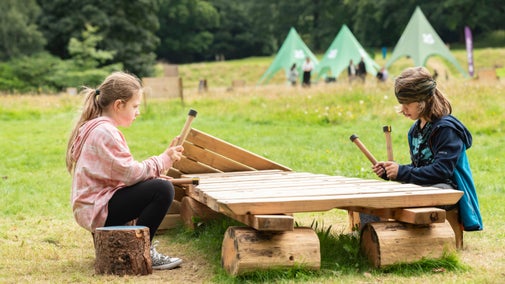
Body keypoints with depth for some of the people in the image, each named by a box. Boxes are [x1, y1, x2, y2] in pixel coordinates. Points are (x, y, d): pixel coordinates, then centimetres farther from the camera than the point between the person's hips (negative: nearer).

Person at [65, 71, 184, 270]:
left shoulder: (94, 127, 17)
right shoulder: (105, 132, -17)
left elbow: (121, 172, 18)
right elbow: (129, 173, -21)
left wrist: (154, 172, 6)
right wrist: (164, 160, -10)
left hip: (92, 206, 11)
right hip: (98, 211, -11)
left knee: (157, 183, 22)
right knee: (162, 190, -22)